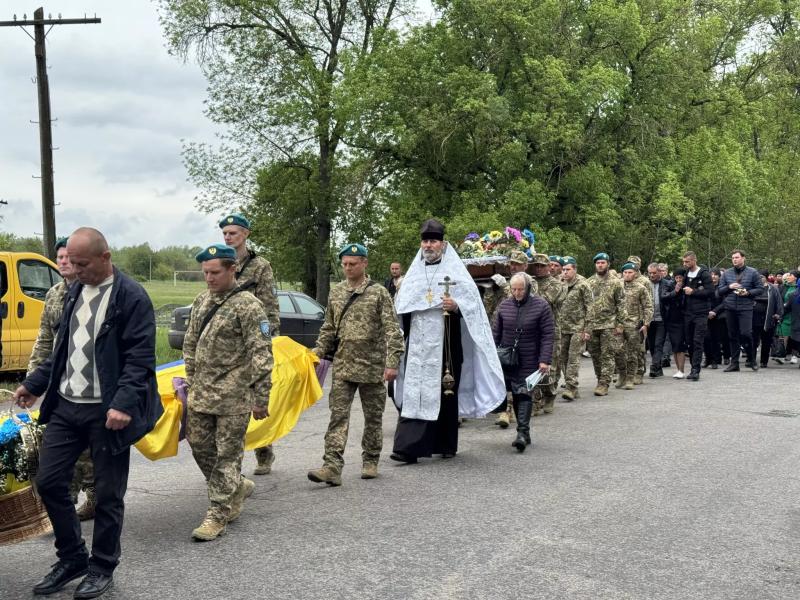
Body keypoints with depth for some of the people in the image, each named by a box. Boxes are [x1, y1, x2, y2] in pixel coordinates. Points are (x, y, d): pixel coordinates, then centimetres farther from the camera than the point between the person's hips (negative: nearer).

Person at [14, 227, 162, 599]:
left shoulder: (131, 297, -12)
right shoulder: (75, 291, 11)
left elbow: (140, 359, -16)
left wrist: (124, 403, -26)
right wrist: (34, 384, 16)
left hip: (106, 412, -7)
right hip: (66, 405, 7)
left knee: (108, 494, 4)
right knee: (48, 481, 8)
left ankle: (102, 567, 23)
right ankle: (71, 558, 27)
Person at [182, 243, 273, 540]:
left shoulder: (248, 305, -12)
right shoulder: (201, 301, 10)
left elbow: (261, 355, -14)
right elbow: (190, 345, 20)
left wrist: (261, 399, -16)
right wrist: (191, 381, 18)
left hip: (233, 396, -7)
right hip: (201, 393, 7)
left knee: (227, 454, 0)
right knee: (200, 446, 12)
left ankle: (218, 514, 9)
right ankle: (237, 486, 32)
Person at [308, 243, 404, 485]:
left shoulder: (378, 293, -4)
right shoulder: (336, 292, 9)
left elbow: (392, 330, -9)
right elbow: (328, 328, 18)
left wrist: (392, 362, -17)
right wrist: (319, 351, 7)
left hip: (372, 367, -3)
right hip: (342, 366, 3)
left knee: (373, 417, 9)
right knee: (338, 415, -5)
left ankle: (370, 461, 23)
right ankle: (332, 466, -9)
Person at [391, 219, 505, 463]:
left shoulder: (456, 272, 2)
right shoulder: (413, 274, 15)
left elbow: (473, 304, -2)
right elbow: (400, 310, 19)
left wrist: (456, 306, -21)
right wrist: (400, 337, 9)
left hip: (445, 345, -3)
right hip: (416, 345, 3)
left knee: (445, 394, 2)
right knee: (413, 394, -3)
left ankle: (446, 445, 15)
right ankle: (408, 448, -1)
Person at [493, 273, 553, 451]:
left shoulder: (541, 306, -5)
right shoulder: (504, 306, 6)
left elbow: (548, 335, -7)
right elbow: (495, 333, 11)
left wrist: (545, 360, -14)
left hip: (529, 361, -4)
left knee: (524, 393, -11)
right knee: (515, 394, 7)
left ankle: (523, 432, -13)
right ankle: (524, 432, 15)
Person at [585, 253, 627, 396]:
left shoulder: (616, 282, 1)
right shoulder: (588, 282, 9)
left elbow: (621, 305, -2)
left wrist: (620, 324, -8)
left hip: (609, 325, -3)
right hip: (591, 324, 4)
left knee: (607, 355, -5)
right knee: (595, 355, 10)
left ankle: (604, 384, -3)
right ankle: (600, 380, 24)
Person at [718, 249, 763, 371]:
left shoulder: (752, 272, 4)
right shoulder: (726, 273, 12)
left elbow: (760, 289, 3)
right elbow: (720, 290, 11)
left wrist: (748, 292, -13)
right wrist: (729, 287, -8)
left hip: (745, 308, -3)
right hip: (730, 308, 4)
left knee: (745, 333, -13)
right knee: (733, 336, 7)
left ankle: (751, 359, 6)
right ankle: (734, 362, 14)